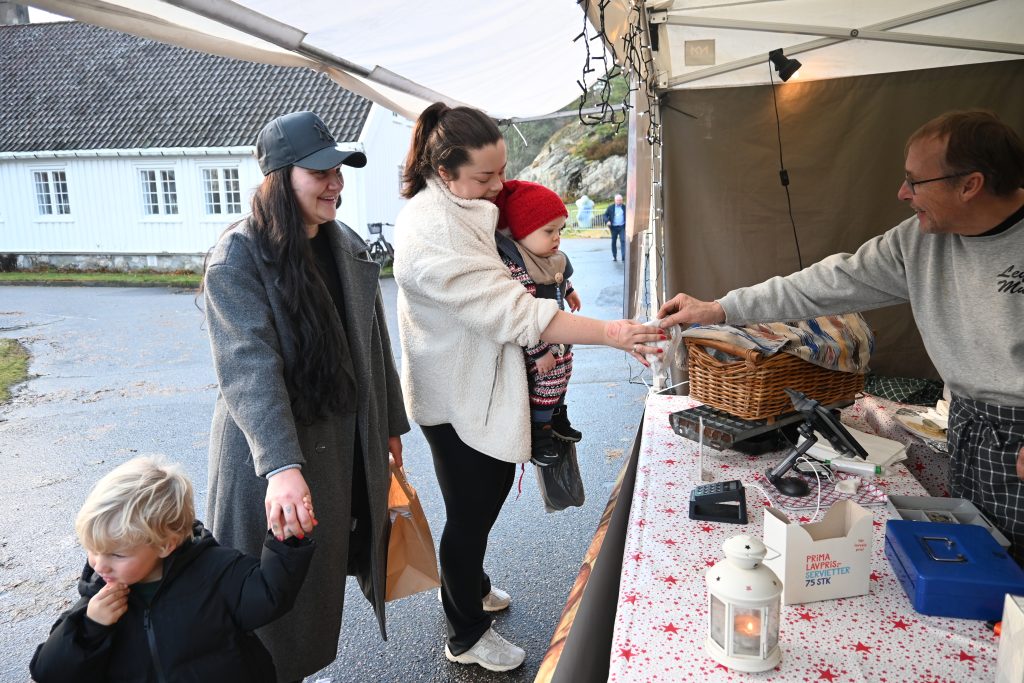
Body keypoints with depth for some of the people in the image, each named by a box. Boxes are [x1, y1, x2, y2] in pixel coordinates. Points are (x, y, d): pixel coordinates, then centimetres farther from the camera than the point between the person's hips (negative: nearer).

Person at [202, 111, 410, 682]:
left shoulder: (349, 247, 2)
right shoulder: (238, 257, -17)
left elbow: (374, 343, 8)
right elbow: (250, 367, -28)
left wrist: (389, 424, 12)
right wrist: (281, 467, -39)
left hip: (346, 441, 6)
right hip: (269, 448, -5)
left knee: (327, 563, 19)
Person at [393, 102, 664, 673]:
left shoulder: (470, 204, 4)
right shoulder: (432, 230, -28)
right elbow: (513, 313, -33)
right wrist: (611, 333, -35)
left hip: (485, 385, 9)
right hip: (459, 398, -9)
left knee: (490, 493, 24)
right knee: (471, 510, 8)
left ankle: (471, 586, 50)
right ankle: (467, 636, 32)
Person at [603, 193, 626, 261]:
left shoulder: (624, 207, 4)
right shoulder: (610, 207, 2)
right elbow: (605, 215, 3)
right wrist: (607, 221, -17)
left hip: (622, 227, -1)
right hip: (614, 227, 1)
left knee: (623, 240, -12)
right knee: (613, 242, 9)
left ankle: (624, 257, -15)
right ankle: (614, 256, 24)